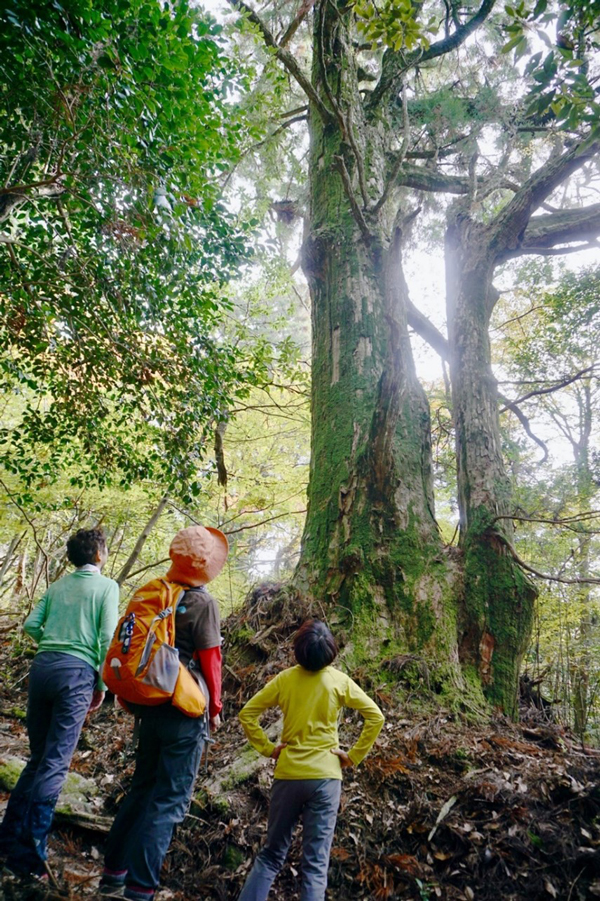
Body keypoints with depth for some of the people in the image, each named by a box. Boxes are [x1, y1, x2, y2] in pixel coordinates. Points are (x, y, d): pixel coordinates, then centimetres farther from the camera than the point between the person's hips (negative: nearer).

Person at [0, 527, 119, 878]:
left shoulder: (58, 585, 14)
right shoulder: (107, 586, -1)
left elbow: (31, 625, 9)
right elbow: (107, 638, -8)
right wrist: (102, 684, 0)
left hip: (42, 666, 6)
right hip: (76, 672, -6)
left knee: (38, 756, 18)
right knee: (55, 763, -1)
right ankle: (29, 849, -1)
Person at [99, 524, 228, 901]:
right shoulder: (203, 602, -16)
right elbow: (210, 659, -14)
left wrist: (134, 699, 18)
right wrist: (215, 706, -1)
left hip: (150, 705, 7)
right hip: (185, 712, -7)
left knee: (142, 788, 22)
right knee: (169, 799, 6)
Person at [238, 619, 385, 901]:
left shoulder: (284, 679, -3)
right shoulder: (339, 681, -6)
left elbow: (246, 714, -3)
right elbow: (376, 717, -7)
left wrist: (268, 748, 1)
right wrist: (354, 756, -1)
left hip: (288, 774, 1)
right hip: (325, 775, -1)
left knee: (271, 854, 17)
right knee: (315, 862, 6)